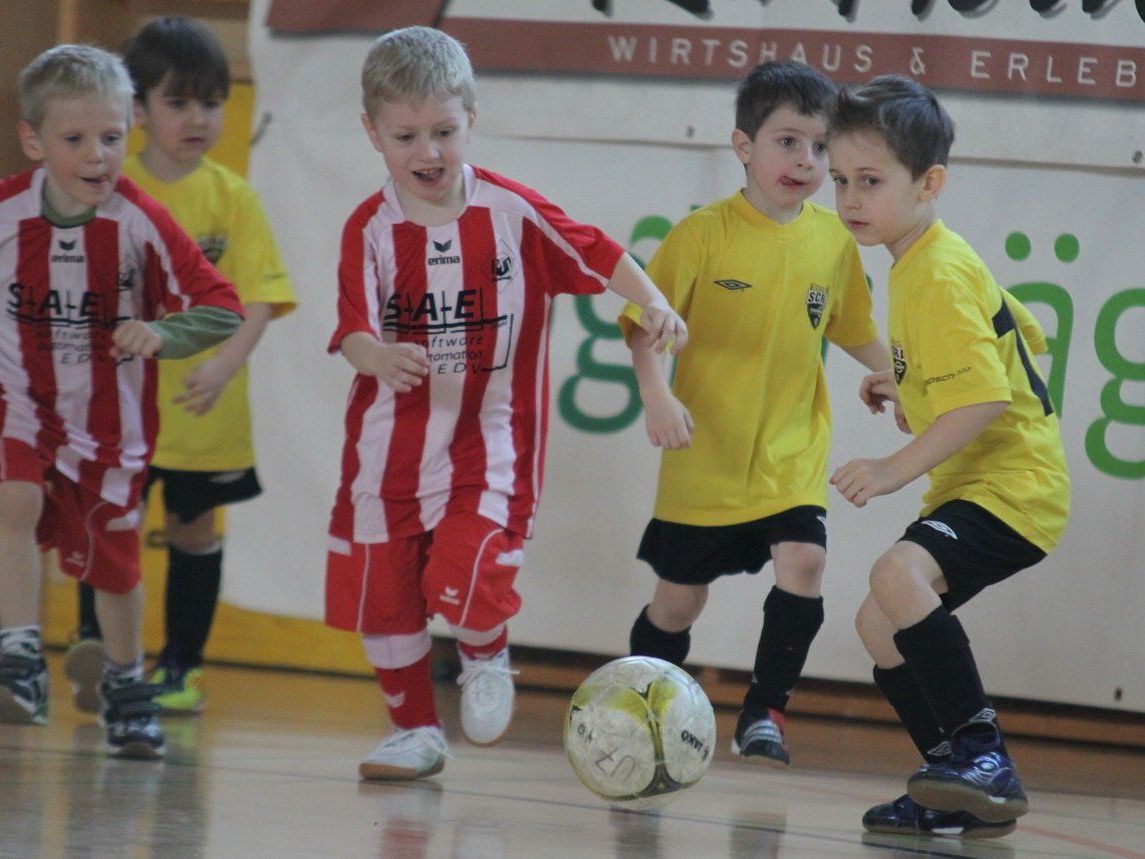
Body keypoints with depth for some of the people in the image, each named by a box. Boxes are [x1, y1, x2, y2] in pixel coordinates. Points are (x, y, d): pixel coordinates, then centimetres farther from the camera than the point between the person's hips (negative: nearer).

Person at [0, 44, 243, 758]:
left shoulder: (140, 224, -18)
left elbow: (224, 311, -16)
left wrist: (162, 334, -32)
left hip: (111, 418, 0)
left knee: (113, 560, 11)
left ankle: (127, 685, 35)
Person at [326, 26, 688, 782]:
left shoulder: (512, 210, -7)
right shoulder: (372, 229, -7)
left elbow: (599, 256, 0)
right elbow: (354, 329, -18)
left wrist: (655, 305, -15)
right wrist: (379, 356, -40)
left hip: (488, 441, -2)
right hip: (391, 440, 2)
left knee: (465, 583, -18)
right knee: (382, 595, 9)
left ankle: (488, 661, 18)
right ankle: (416, 729, 30)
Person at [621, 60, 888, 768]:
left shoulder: (833, 240, 2)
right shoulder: (705, 233, -11)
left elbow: (853, 332, 17)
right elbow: (645, 323, -9)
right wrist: (657, 394, -23)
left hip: (794, 451, 2)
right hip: (707, 454, -2)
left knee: (804, 560, -20)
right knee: (679, 597, 8)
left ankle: (765, 712, -6)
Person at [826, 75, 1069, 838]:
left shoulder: (939, 276, -18)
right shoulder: (924, 265, 13)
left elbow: (982, 398, -27)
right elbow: (1025, 336, 26)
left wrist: (900, 468, -28)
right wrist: (910, 389, 23)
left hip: (1014, 485, -11)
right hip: (974, 486, 11)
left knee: (899, 575, -32)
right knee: (880, 624, 14)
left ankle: (981, 752, -28)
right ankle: (967, 793, 19)